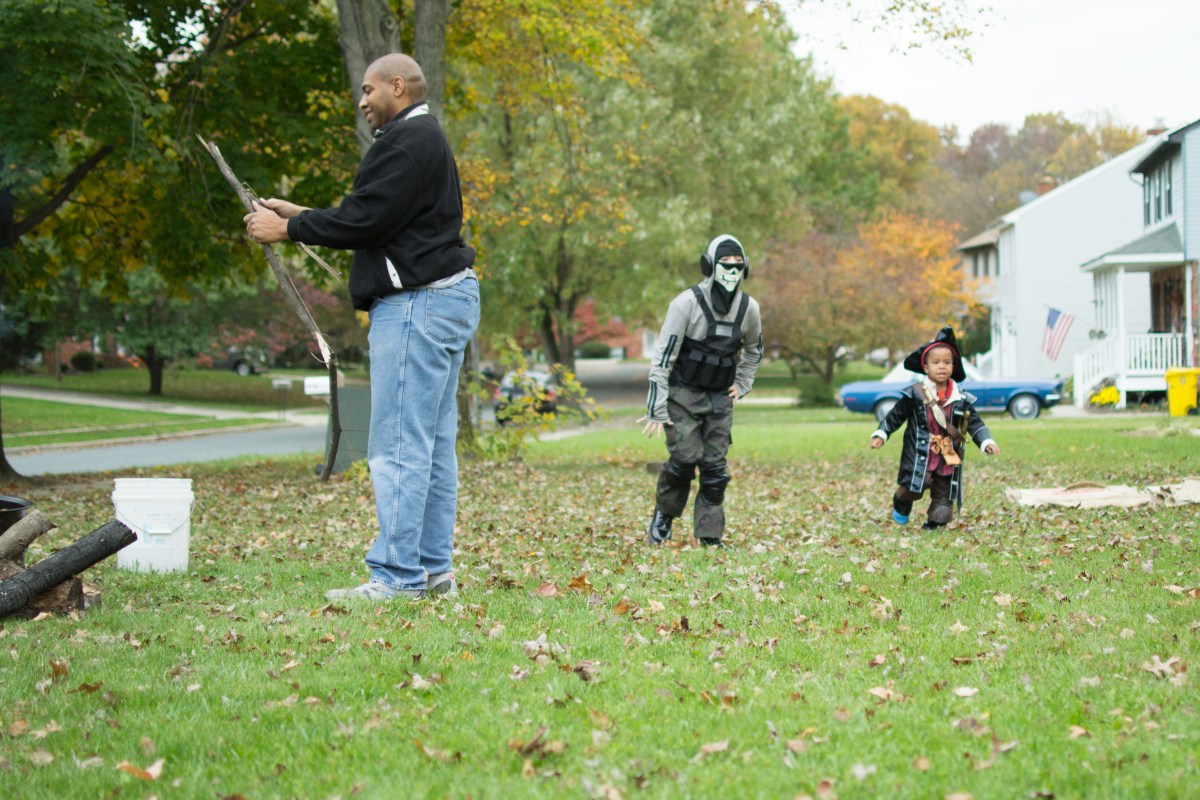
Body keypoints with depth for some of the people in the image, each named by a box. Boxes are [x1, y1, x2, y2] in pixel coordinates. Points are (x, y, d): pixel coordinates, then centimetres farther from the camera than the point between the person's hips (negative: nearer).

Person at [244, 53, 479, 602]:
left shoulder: (407, 140, -11)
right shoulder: (423, 139, 23)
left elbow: (366, 220, -18)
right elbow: (378, 220, 22)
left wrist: (288, 228, -7)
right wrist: (298, 214, 17)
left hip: (418, 303, -11)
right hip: (444, 296, 11)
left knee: (399, 446, -11)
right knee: (433, 443, 11)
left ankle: (397, 577, -11)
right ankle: (434, 570, 14)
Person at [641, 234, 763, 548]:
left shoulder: (749, 308, -1)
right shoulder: (687, 303, -16)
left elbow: (753, 351, 21)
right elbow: (663, 357, -15)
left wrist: (741, 386, 8)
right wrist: (656, 410, -17)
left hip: (720, 399, 4)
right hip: (684, 394, -4)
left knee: (715, 468, -1)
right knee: (685, 459, -14)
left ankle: (710, 537, 6)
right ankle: (663, 516, 11)